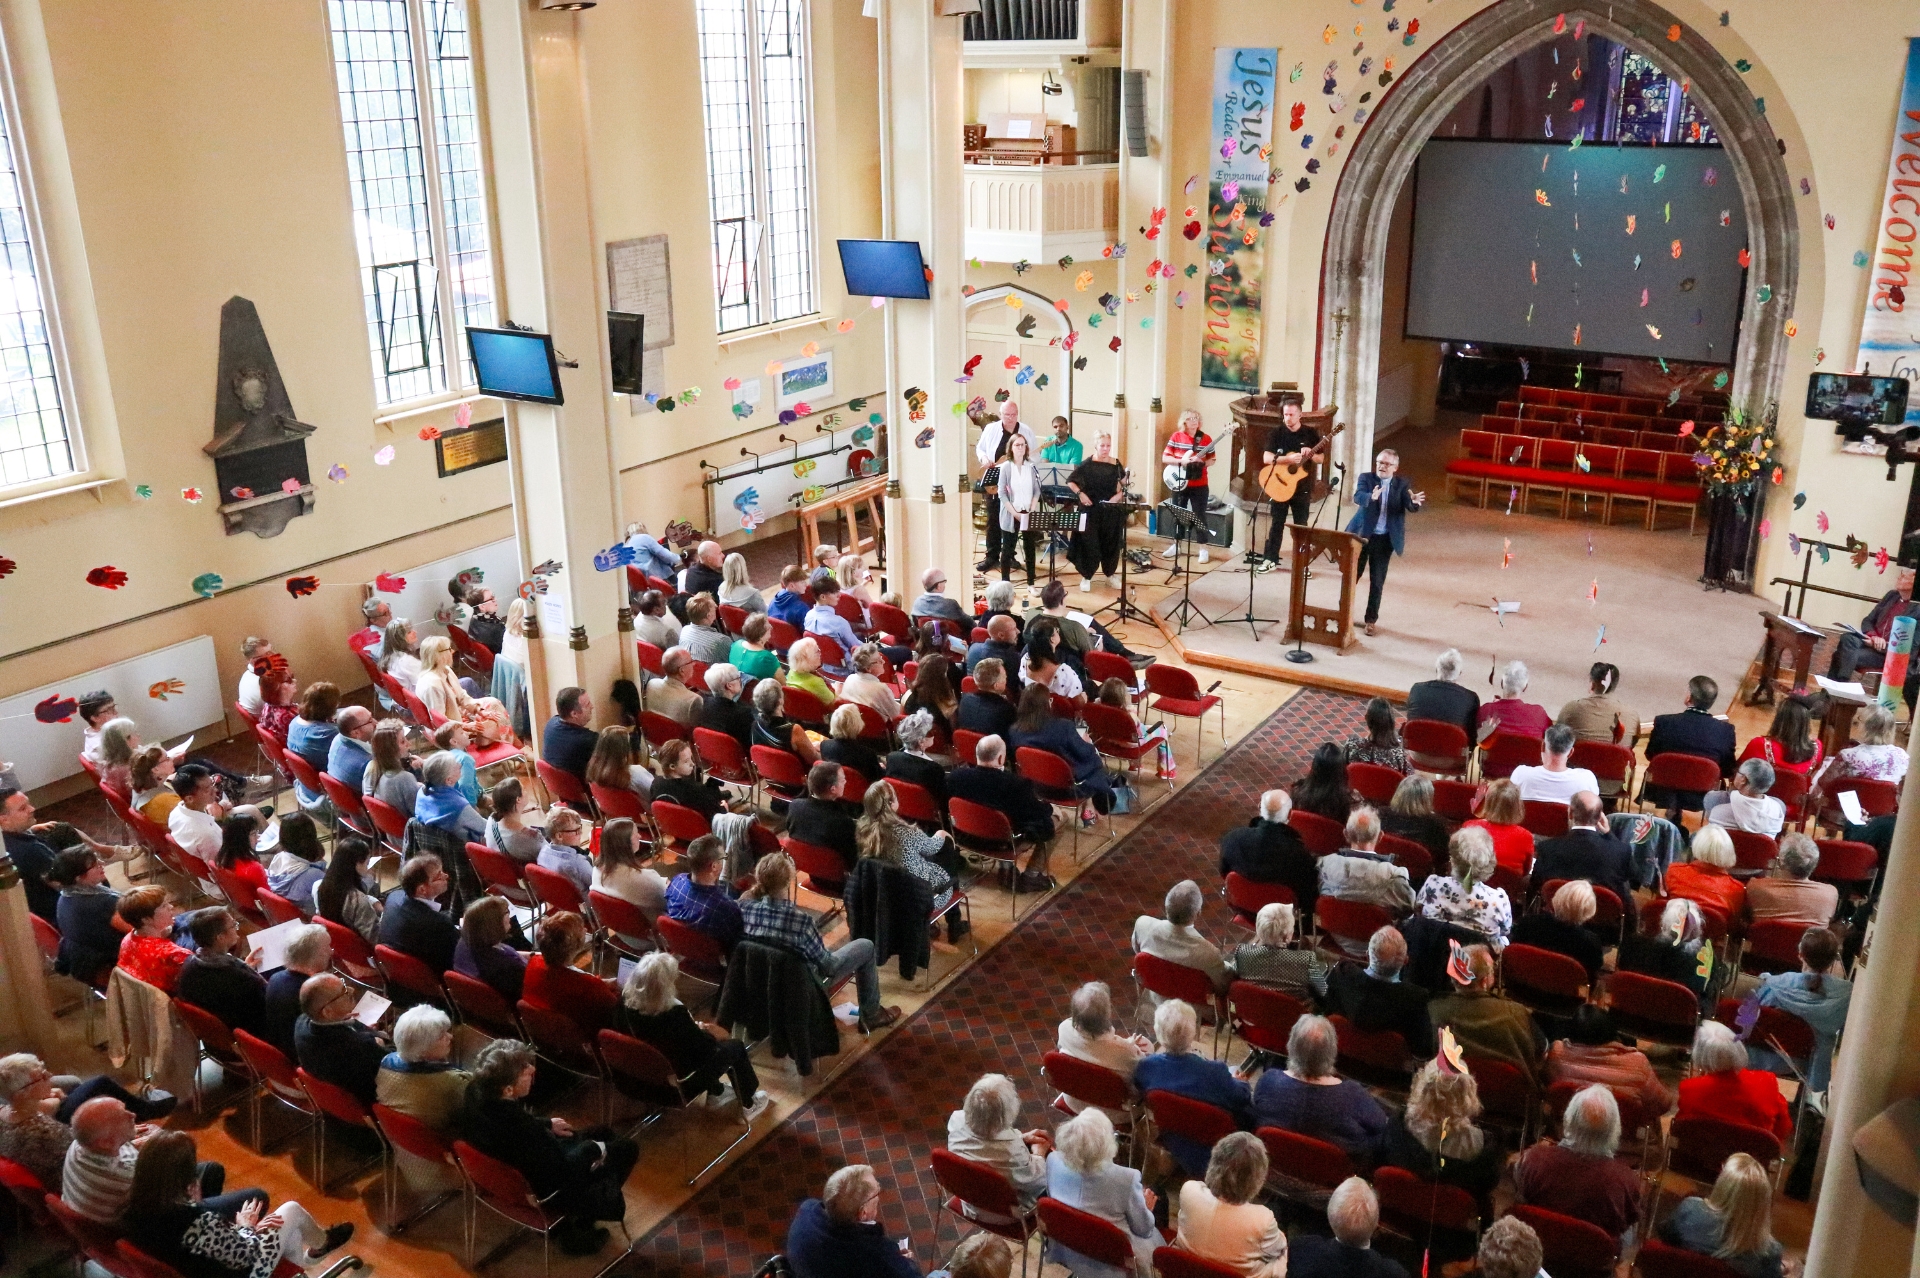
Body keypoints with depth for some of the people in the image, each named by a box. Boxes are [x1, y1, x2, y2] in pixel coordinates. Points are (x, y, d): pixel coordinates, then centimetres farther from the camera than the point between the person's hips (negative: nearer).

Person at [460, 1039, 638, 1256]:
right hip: (544, 1189, -8)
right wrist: (595, 1149, -10)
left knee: (604, 1133, 24)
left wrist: (547, 1124, 6)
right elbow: (564, 1172, -27)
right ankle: (578, 1227, 19)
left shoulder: (476, 1091, -20)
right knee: (626, 1148, 9)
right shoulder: (524, 1131, -42)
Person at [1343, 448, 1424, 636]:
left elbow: (1410, 507, -12)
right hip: (1362, 535, 0)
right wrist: (1371, 496, -43)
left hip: (1385, 539, 0)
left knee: (1377, 581, 4)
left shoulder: (1402, 485, 1)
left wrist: (1415, 501, -36)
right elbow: (1357, 497, -21)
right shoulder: (1366, 478, -2)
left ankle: (1371, 620, 14)